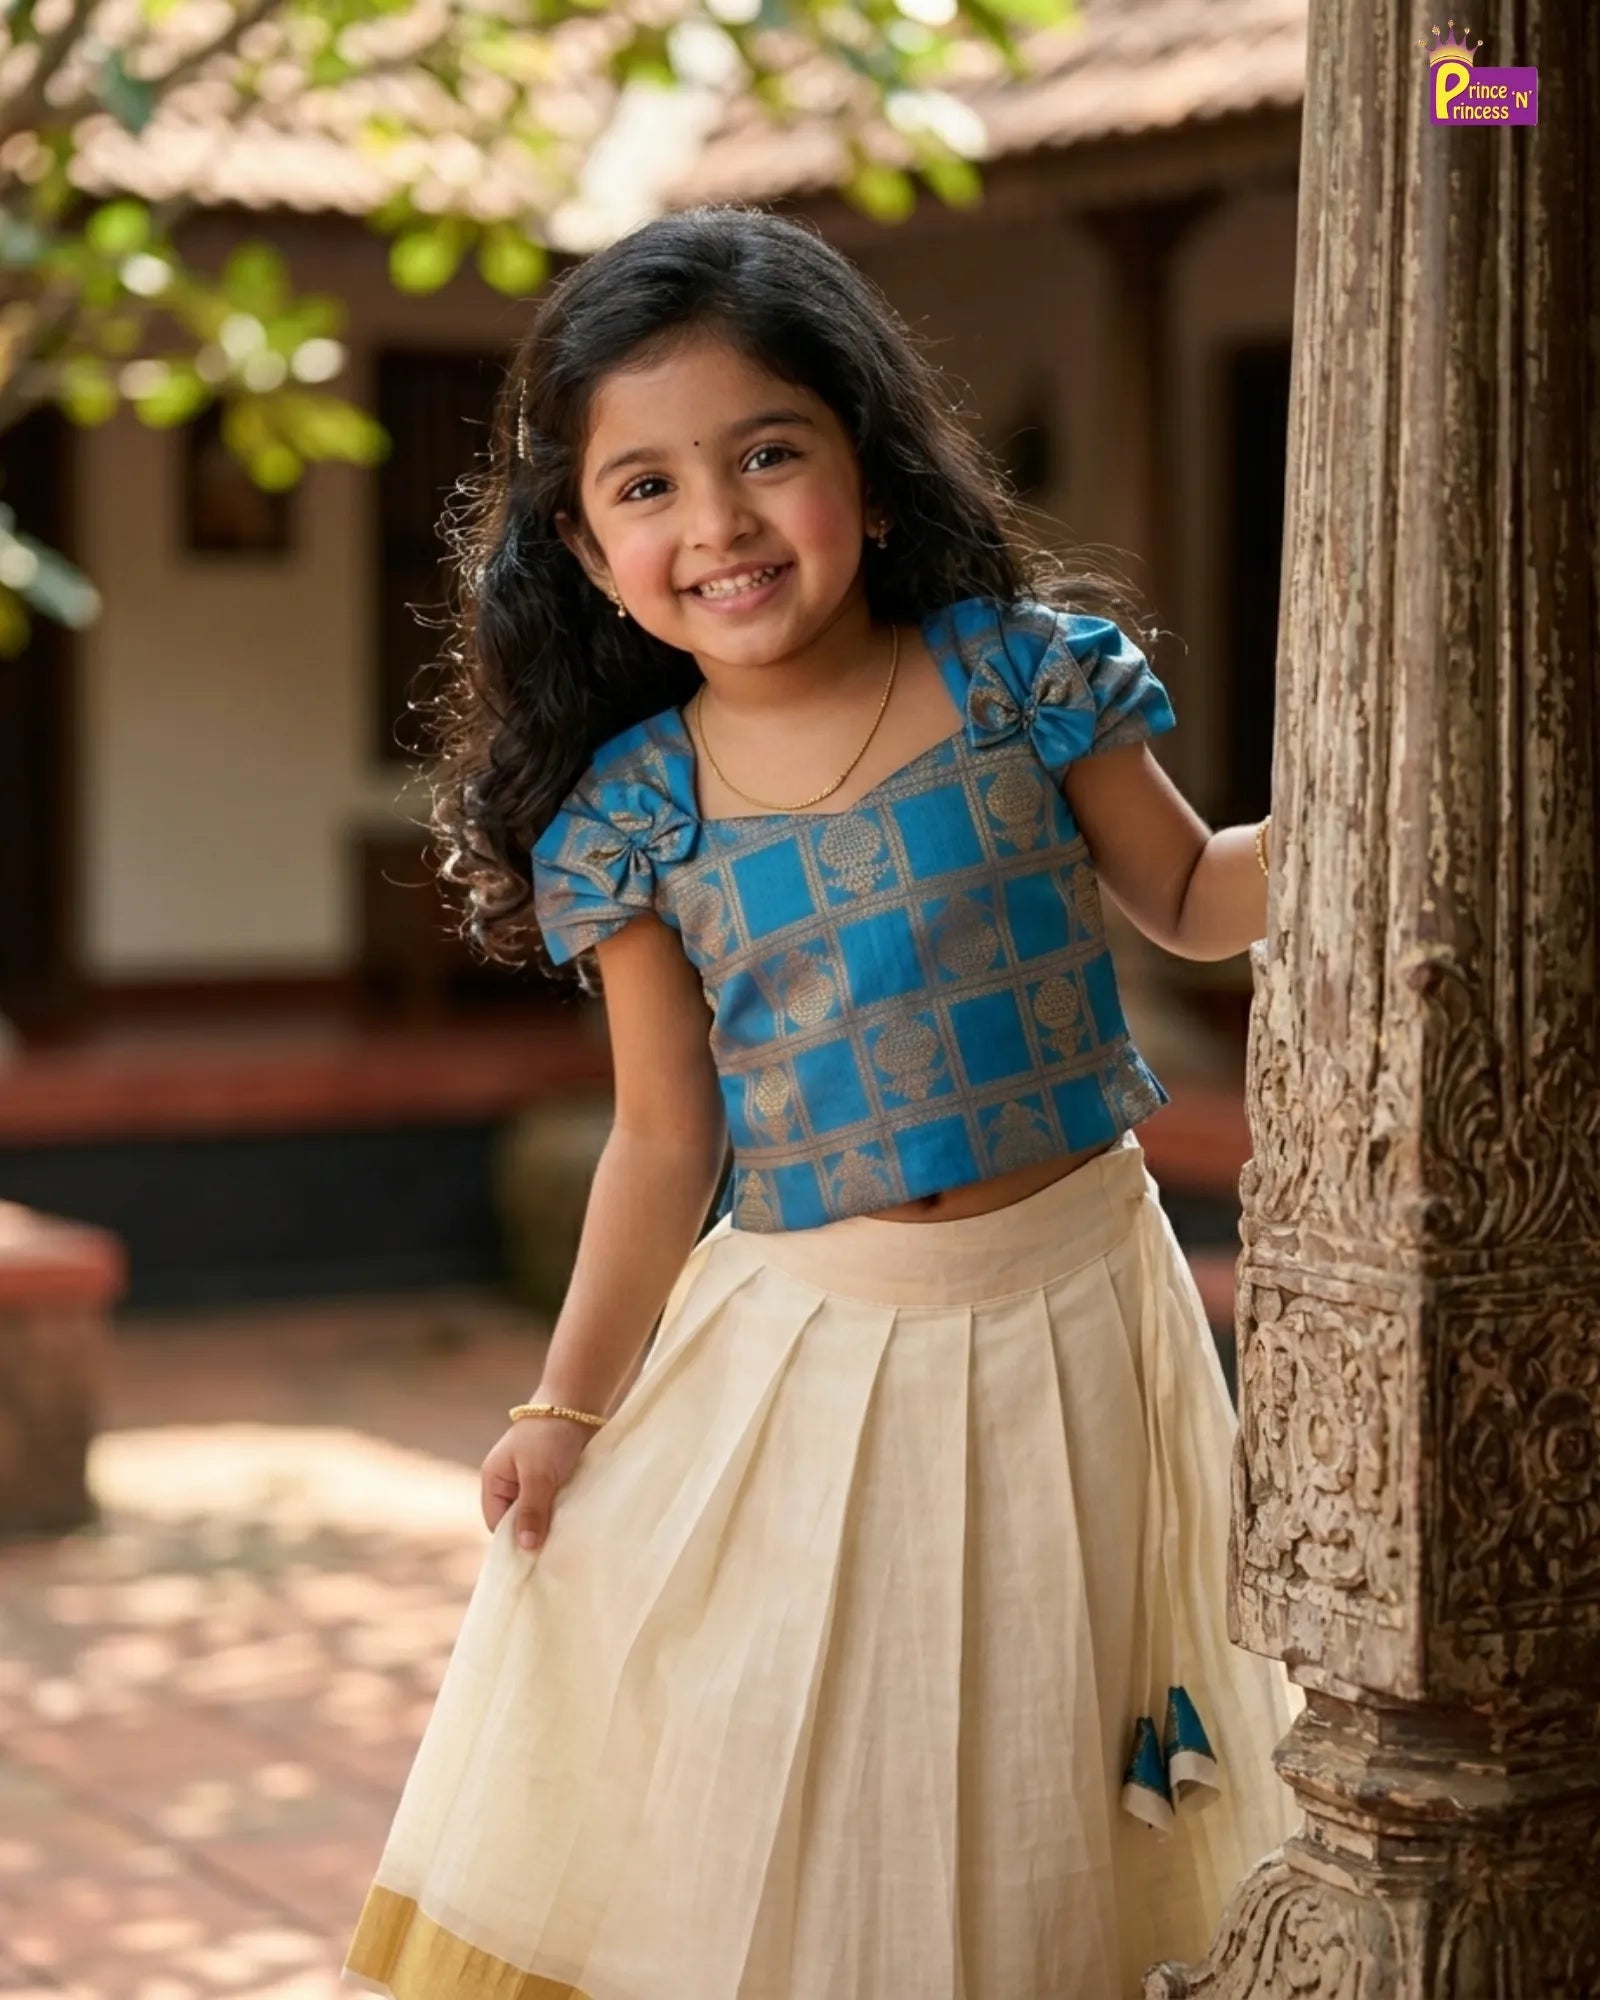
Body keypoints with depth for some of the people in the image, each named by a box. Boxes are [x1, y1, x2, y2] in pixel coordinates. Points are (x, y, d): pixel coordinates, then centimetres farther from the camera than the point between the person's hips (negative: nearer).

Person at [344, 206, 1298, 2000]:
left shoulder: (1020, 674, -7)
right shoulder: (632, 811, -5)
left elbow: (1195, 903, 5)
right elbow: (664, 1142, 1)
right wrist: (566, 1405, 1)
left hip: (1071, 1305, 0)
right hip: (808, 1336, 0)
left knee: (1038, 1786, 14)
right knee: (779, 1805, 8)